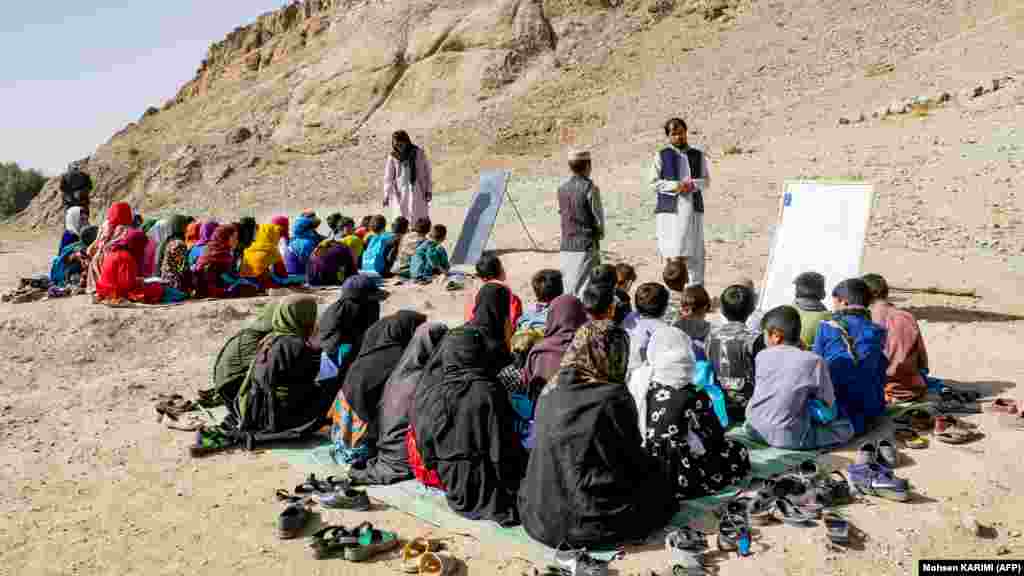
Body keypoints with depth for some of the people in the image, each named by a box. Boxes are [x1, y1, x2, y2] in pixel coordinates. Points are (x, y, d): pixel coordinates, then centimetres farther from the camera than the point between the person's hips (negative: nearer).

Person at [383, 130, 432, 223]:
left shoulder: (418, 153, -2)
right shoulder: (393, 157, -2)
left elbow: (426, 171, 3)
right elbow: (388, 177, 1)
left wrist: (428, 190, 2)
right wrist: (387, 195, -2)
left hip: (418, 192, 0)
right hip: (400, 193, 0)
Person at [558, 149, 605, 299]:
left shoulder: (562, 188, 5)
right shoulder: (590, 187, -11)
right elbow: (598, 216, -7)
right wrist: (600, 232, 11)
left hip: (566, 245, 5)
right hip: (587, 244, -5)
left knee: (567, 289, 10)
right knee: (586, 288, -1)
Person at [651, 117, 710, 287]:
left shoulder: (698, 156, 14)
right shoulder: (662, 156, 6)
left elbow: (706, 181, 13)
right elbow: (654, 182, 1)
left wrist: (693, 184, -8)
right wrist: (675, 186, -13)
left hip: (693, 209, 2)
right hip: (670, 209, -2)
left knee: (694, 253, 1)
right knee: (673, 253, -3)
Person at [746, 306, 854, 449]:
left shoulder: (761, 356, 2)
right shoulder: (814, 361, -8)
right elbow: (829, 404, -1)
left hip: (755, 429, 4)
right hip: (787, 437, -3)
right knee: (845, 428, 12)